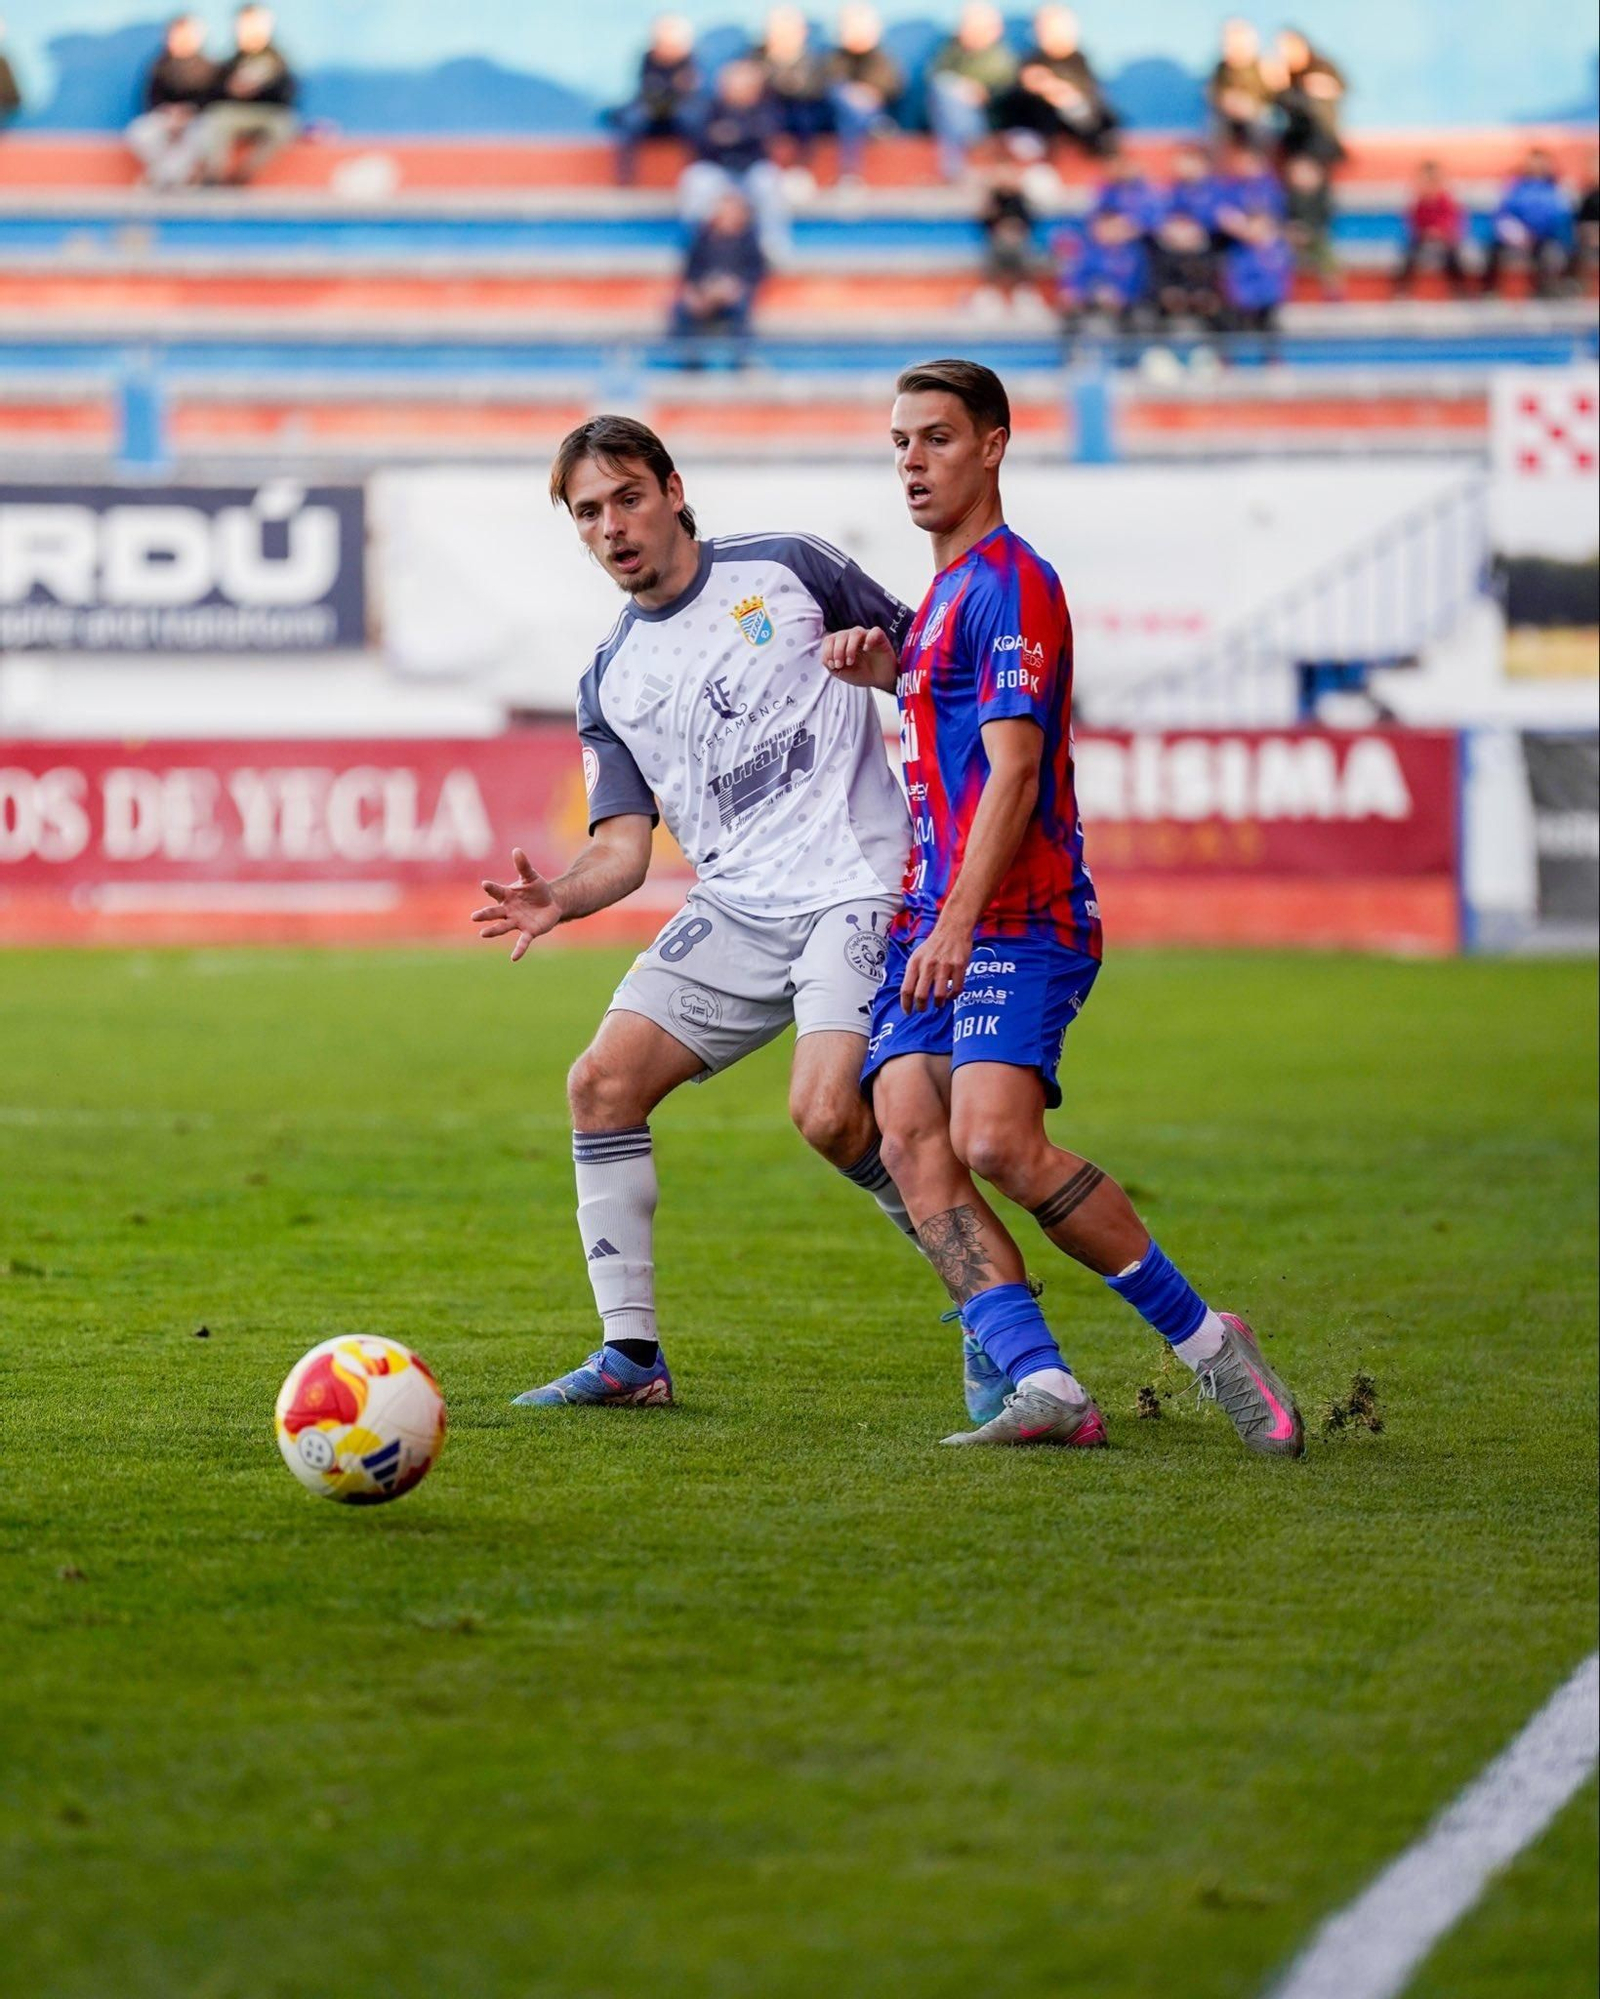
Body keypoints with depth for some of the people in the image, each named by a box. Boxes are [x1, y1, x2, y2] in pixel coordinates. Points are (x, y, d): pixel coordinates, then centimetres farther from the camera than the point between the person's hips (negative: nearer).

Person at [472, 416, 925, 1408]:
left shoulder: (784, 570, 3)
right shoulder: (611, 683, 13)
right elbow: (624, 843, 8)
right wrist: (557, 899, -13)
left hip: (856, 882, -5)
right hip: (736, 907, 5)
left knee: (827, 1112, -24)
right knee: (604, 1081, -8)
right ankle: (632, 1352, 0)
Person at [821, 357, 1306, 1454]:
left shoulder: (1012, 582, -7)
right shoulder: (945, 592, 23)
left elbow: (1014, 768, -16)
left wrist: (958, 923, -25)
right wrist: (889, 671, 20)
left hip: (1016, 921, -9)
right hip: (931, 924, 9)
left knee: (997, 1139, -24)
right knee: (911, 1137, -13)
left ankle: (1205, 1338, -10)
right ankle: (1044, 1384, -21)